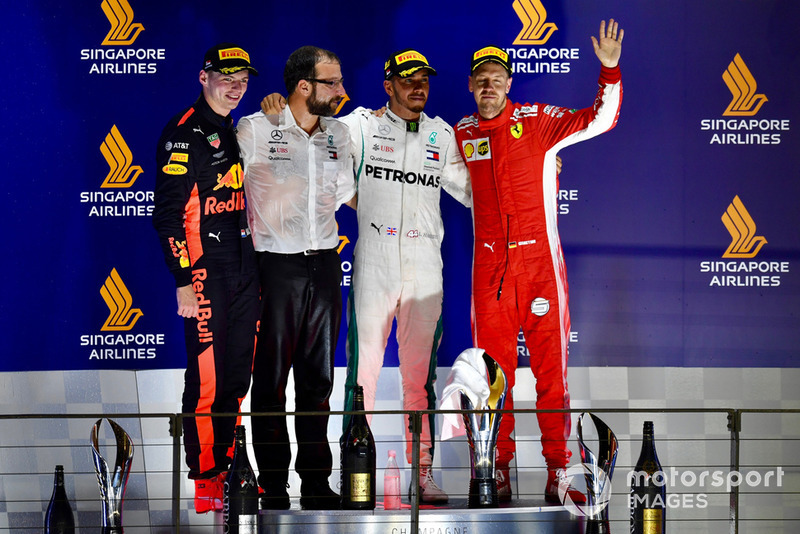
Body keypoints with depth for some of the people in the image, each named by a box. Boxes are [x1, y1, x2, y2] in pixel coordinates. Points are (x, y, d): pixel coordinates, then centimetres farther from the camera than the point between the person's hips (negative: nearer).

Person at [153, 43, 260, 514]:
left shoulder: (237, 133, 17)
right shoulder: (185, 134, -9)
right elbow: (168, 212, -14)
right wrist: (183, 281, -18)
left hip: (244, 272, 8)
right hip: (206, 274, -8)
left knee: (237, 376, 11)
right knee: (207, 380, -7)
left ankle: (224, 470, 20)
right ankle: (203, 482, 0)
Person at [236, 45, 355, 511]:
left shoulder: (339, 133, 10)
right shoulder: (255, 131, -6)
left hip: (324, 263, 5)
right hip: (277, 264, -5)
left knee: (318, 379, 8)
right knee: (271, 379, 0)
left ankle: (317, 483, 13)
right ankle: (274, 486, 6)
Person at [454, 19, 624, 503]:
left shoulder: (538, 122, 1)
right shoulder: (461, 134, 9)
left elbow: (600, 120, -3)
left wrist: (610, 70, -16)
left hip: (540, 262, -2)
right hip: (489, 266, 2)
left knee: (552, 371, -1)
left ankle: (558, 475, 4)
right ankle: (499, 476, 9)